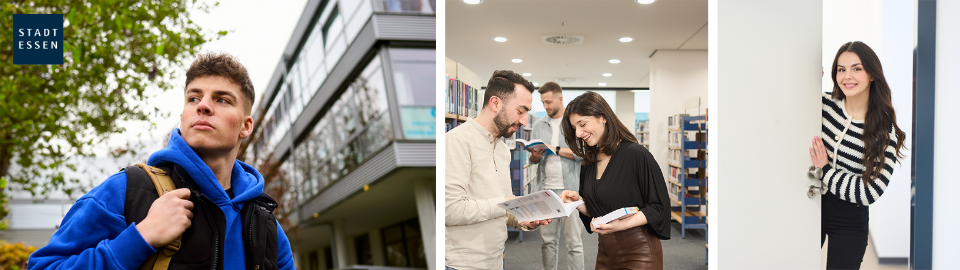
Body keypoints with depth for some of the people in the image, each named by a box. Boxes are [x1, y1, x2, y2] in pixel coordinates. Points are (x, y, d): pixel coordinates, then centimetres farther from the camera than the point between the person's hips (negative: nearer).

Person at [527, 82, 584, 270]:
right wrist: (535, 156, -9)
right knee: (548, 240, 9)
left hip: (569, 189, -4)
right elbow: (532, 159, 13)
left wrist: (555, 149, -12)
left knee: (573, 241, 0)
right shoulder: (539, 125, 13)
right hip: (545, 189, 4)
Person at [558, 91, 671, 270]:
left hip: (638, 253, -6)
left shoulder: (636, 154, -14)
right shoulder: (589, 163, 8)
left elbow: (659, 207, -14)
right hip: (605, 253, 7)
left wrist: (621, 225, -25)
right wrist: (578, 202, -6)